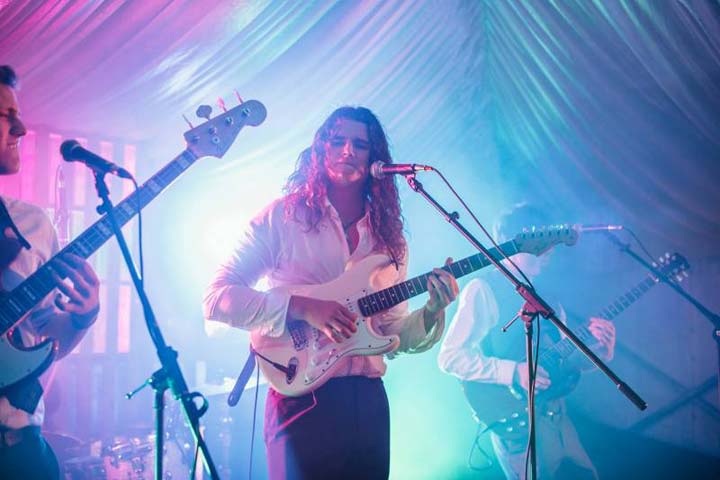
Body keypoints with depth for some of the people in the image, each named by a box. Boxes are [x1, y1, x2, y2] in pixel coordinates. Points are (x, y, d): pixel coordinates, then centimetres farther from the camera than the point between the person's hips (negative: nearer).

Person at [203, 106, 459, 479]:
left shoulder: (389, 239, 11)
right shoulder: (284, 217, -3)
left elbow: (393, 335, 12)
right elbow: (216, 298, -9)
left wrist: (431, 314, -8)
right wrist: (300, 307, -19)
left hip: (368, 400, 5)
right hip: (301, 397, -4)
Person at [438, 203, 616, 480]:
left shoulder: (546, 296, 15)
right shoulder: (484, 290, -6)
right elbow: (450, 357, -14)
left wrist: (599, 351, 0)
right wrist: (513, 372, -20)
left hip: (557, 414, 7)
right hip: (516, 417, -7)